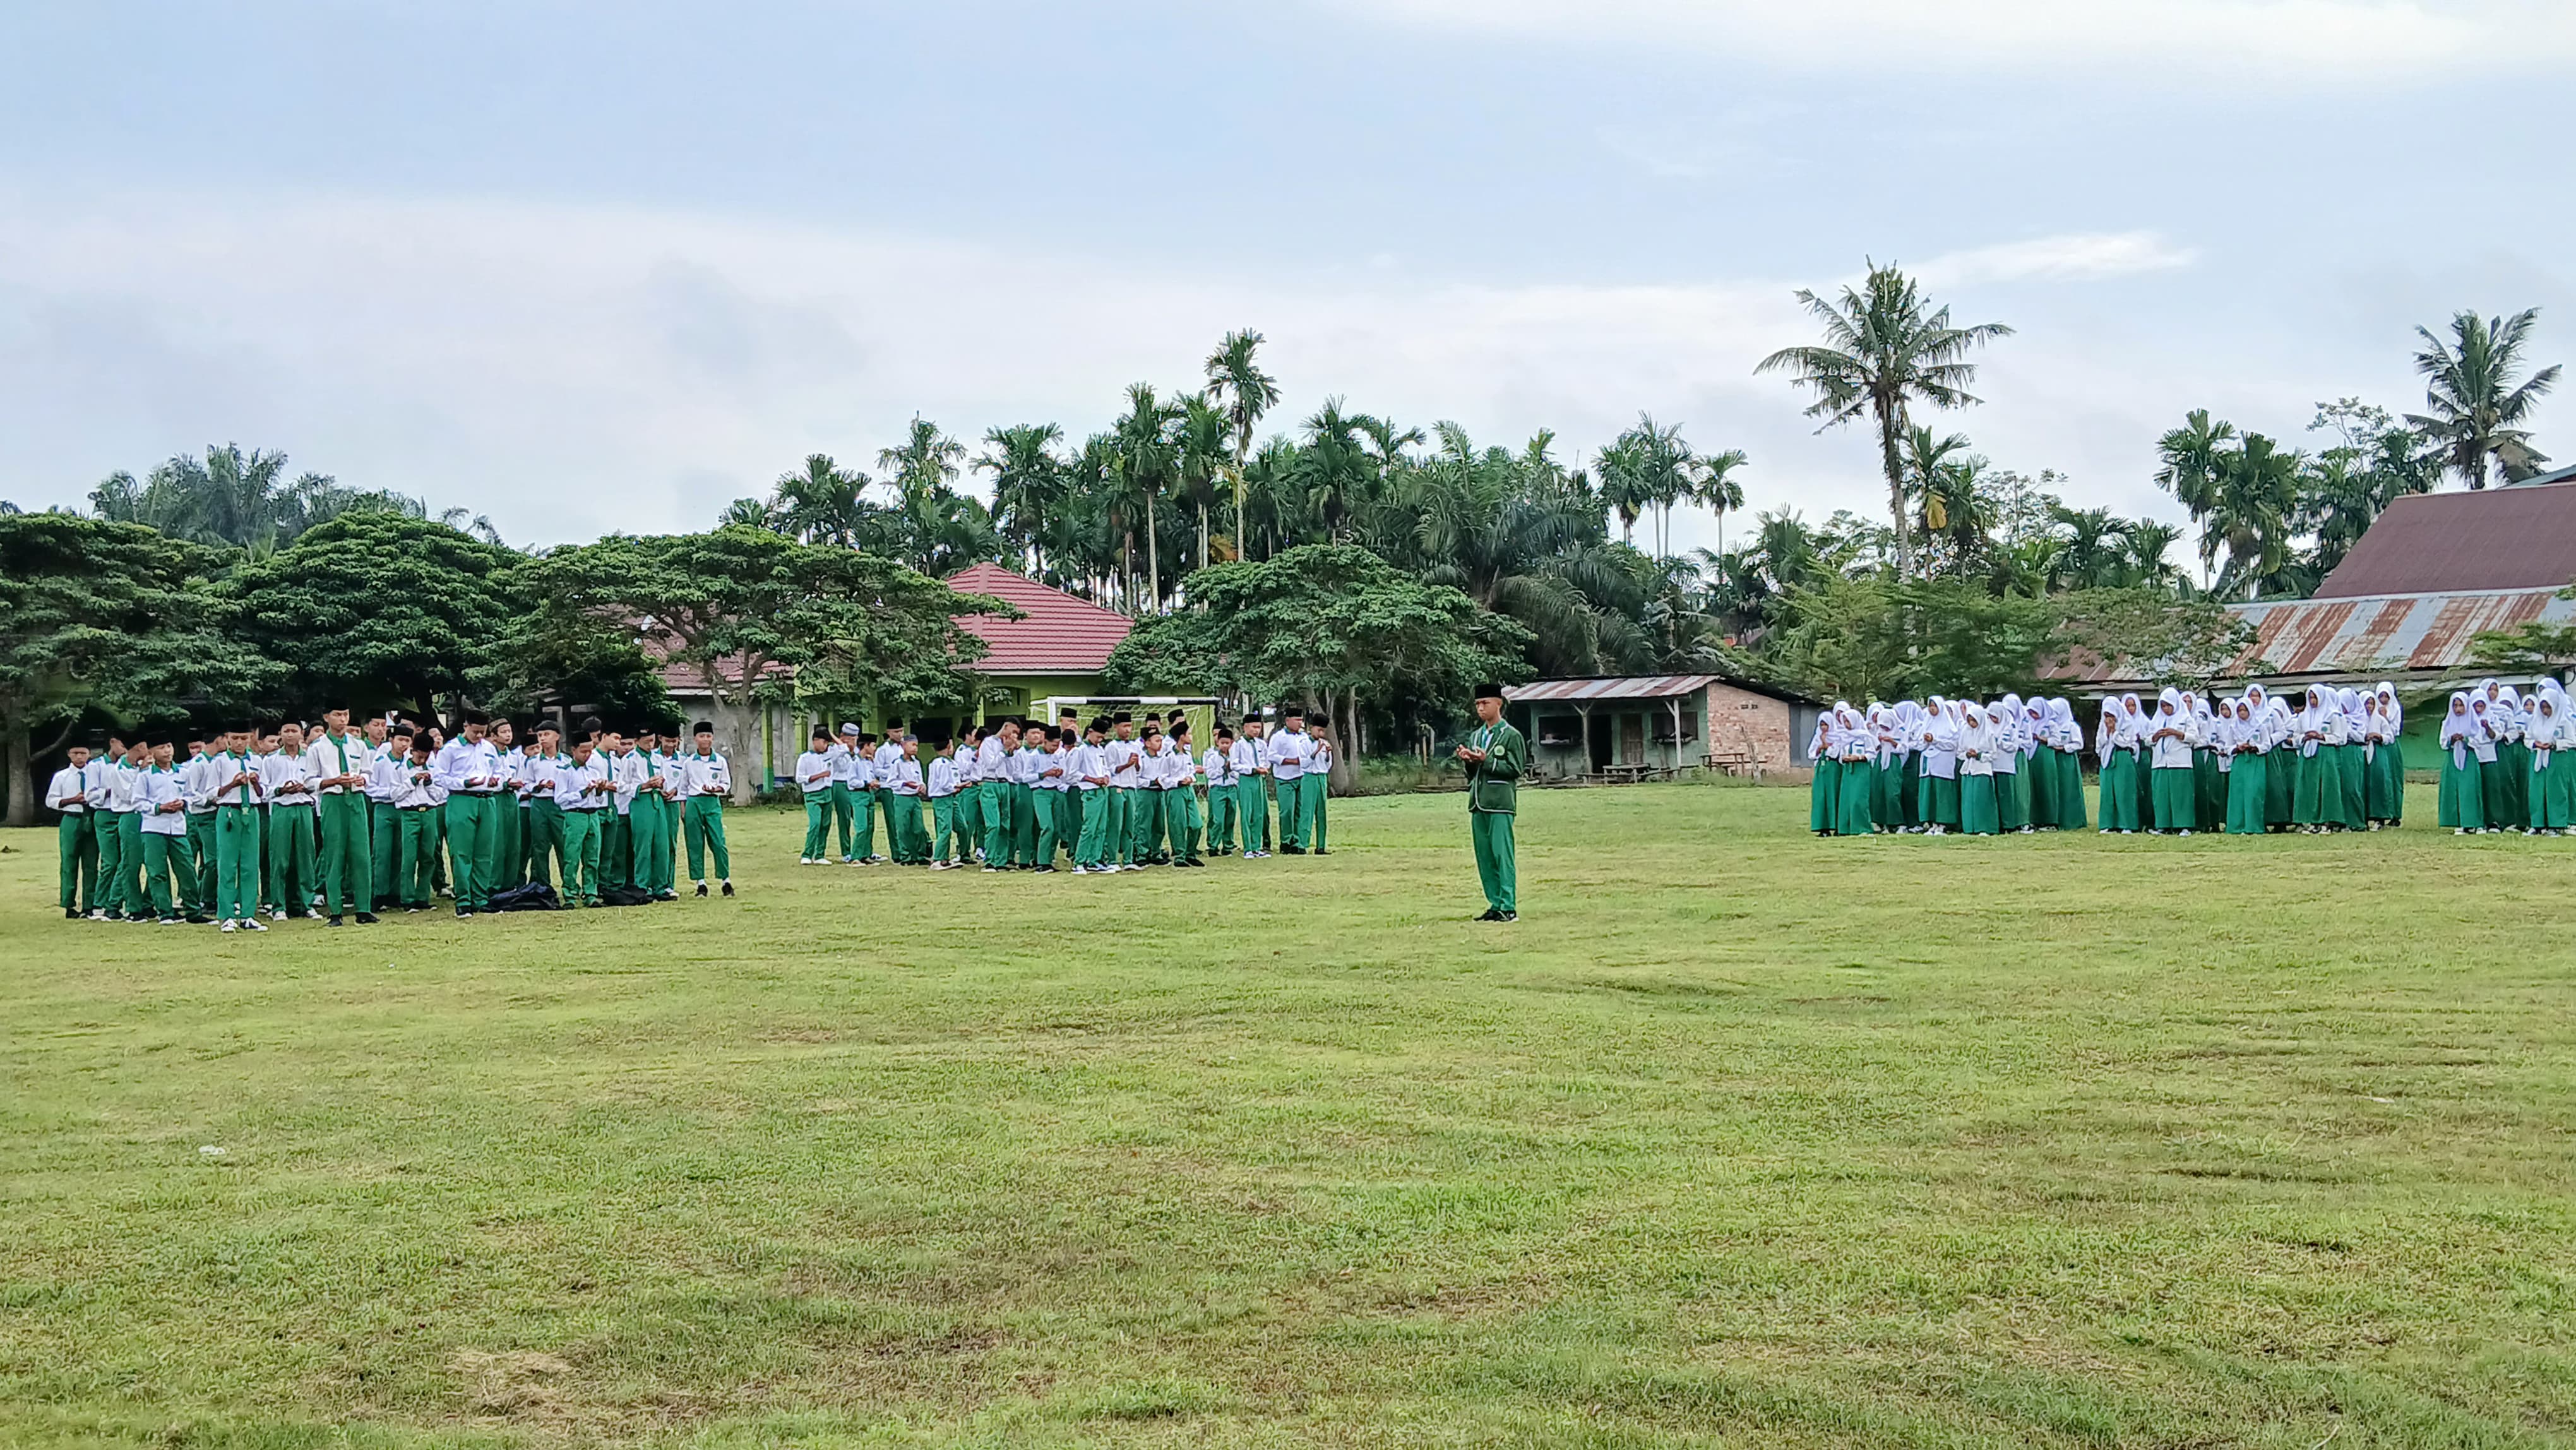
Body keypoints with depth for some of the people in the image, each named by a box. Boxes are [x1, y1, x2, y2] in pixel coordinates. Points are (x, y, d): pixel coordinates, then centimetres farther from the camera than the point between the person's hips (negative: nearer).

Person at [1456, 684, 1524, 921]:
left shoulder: (1511, 736, -2)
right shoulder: (1475, 736, 18)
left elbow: (1515, 768, -9)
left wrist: (1486, 761, -16)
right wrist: (1468, 761, -1)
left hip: (1500, 803, -7)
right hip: (1478, 802, 7)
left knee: (1502, 855, -9)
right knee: (1484, 857, 7)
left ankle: (1508, 907, -7)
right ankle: (1495, 905, 13)